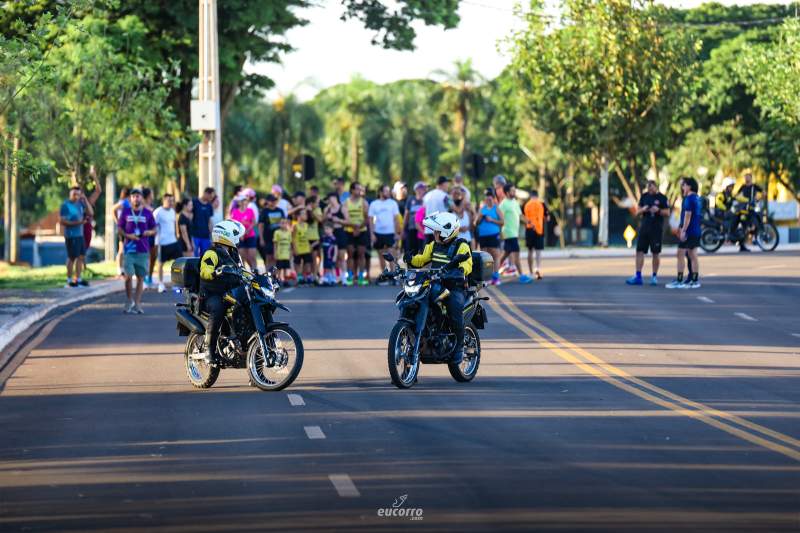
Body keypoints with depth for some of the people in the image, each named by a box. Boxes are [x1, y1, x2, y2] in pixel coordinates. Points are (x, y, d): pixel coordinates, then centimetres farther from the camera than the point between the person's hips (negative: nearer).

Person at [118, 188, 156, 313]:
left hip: (143, 250, 1)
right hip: (129, 249, -1)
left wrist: (148, 232, -11)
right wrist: (128, 235, -11)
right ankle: (130, 300, 10)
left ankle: (137, 304, 9)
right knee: (128, 276, -9)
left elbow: (154, 230, 11)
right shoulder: (125, 212, 5)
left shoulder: (147, 213, 6)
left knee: (140, 277, 3)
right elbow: (120, 229, 7)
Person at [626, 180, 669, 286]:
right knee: (640, 251, -1)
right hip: (644, 228, 4)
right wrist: (643, 210, -10)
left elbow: (667, 213, -3)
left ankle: (654, 276, 10)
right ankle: (638, 276, 1)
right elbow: (638, 212, 13)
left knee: (656, 253, 1)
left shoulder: (662, 198, -2)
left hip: (656, 229, -4)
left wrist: (658, 210, -21)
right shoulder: (644, 196, 10)